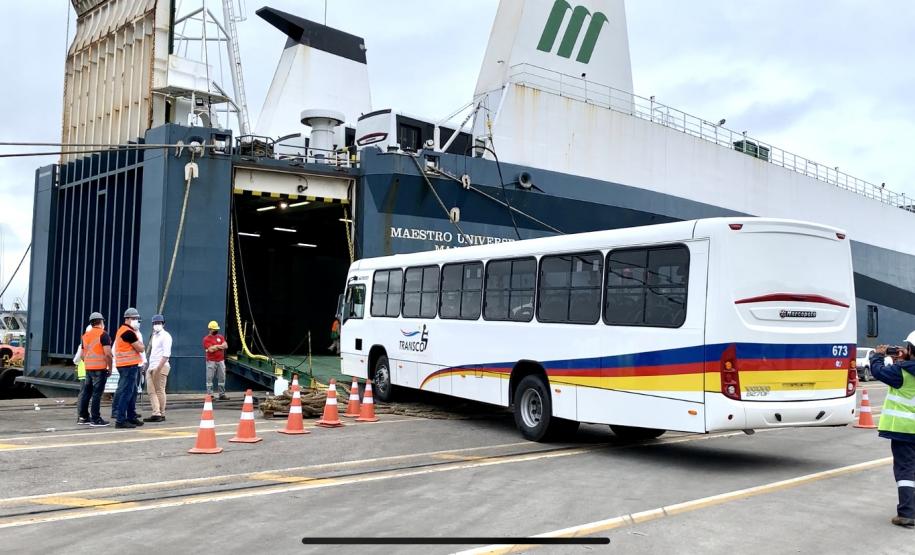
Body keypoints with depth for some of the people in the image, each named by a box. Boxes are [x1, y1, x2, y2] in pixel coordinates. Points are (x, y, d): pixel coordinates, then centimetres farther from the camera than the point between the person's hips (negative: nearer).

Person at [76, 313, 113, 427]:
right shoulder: (103, 335, -8)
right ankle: (95, 420, -5)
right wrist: (110, 368, -7)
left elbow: (82, 355, 19)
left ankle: (83, 416, 20)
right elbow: (108, 353, -15)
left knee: (86, 392, 13)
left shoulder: (85, 335, 15)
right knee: (97, 393, -6)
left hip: (88, 368, 7)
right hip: (100, 368, -7)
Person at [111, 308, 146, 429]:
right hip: (129, 365, -11)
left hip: (129, 365, 11)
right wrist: (140, 343, 4)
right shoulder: (128, 332, -15)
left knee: (132, 392, 16)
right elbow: (141, 348, -14)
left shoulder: (122, 330, 19)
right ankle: (120, 420, -9)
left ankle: (131, 416, 24)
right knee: (125, 392, -9)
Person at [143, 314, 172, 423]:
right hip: (151, 367, 8)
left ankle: (161, 414, 2)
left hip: (161, 367, -8)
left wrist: (158, 368, -21)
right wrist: (149, 366, 16)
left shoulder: (165, 336, -6)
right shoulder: (154, 336, 20)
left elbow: (166, 354, -15)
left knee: (160, 391, -4)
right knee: (151, 391, 1)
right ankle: (156, 414, 1)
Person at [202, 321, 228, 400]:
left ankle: (222, 394, 14)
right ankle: (209, 395, -2)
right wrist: (220, 346, -6)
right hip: (211, 361, -5)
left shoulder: (220, 337, 12)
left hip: (221, 361, 5)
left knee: (222, 378, 7)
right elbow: (211, 349, -17)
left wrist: (216, 346, -12)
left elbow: (225, 346, -1)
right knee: (210, 378, -4)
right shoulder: (206, 339, -5)